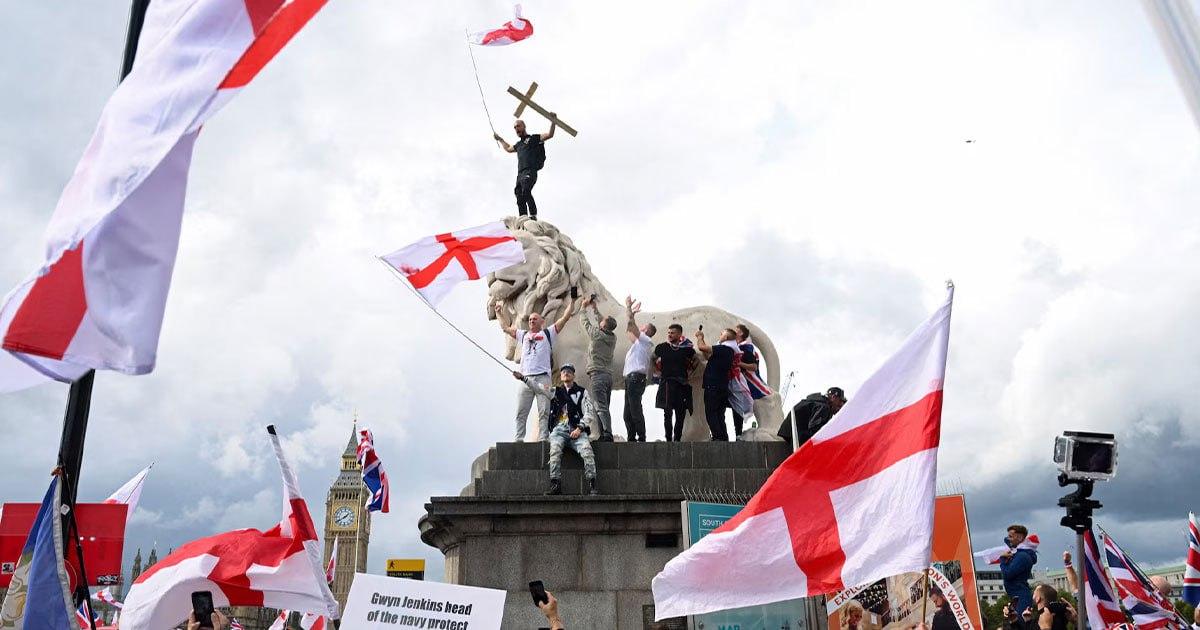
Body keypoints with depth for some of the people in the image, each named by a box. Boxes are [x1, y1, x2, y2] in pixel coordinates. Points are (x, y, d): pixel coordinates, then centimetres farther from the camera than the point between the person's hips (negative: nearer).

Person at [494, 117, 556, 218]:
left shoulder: (533, 139, 10)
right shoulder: (519, 144, 31)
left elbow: (549, 135, 0)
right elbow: (508, 148, 52)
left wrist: (553, 122, -10)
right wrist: (500, 139, 58)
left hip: (530, 172, -8)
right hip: (520, 174, 8)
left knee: (526, 192, -28)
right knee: (520, 198, -2)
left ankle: (533, 215, -30)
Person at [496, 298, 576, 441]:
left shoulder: (548, 333, 15)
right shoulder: (523, 335, 25)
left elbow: (565, 318, 12)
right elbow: (505, 327, 33)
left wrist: (572, 302, 11)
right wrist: (499, 312, 40)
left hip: (542, 378, -3)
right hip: (525, 379, 3)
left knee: (544, 412, -5)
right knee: (521, 413, 0)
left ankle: (543, 439, -6)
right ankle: (519, 440, 1)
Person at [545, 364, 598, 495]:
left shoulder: (581, 392, 16)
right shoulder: (555, 392, 23)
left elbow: (588, 413, 7)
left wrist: (579, 428, -8)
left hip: (576, 430, -1)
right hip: (559, 429, 1)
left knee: (586, 449, -29)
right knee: (555, 449, -30)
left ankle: (592, 485, -32)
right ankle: (555, 484, -35)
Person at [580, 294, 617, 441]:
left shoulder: (596, 334, -7)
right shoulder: (613, 337, 10)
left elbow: (585, 321, 9)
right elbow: (601, 323, 26)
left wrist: (584, 307, 25)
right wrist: (594, 308, 35)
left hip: (597, 375, -7)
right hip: (609, 375, 7)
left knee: (601, 408, -14)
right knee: (604, 407, 10)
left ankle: (607, 434, -22)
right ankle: (606, 435, 7)